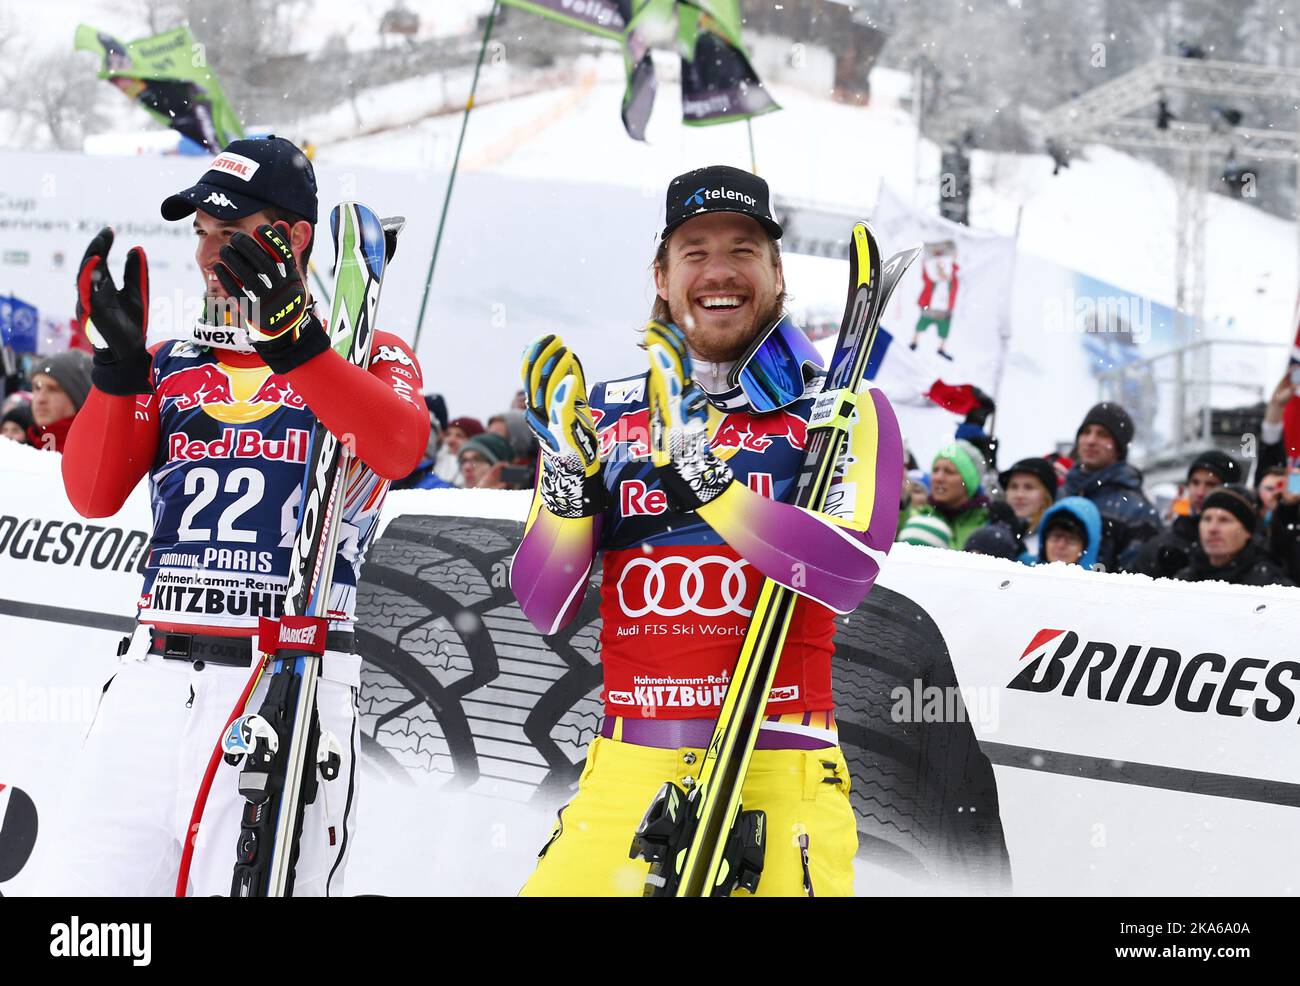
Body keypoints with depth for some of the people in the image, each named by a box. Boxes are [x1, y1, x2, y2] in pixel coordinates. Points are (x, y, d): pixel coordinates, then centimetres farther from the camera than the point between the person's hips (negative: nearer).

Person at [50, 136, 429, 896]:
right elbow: (94, 495, 6)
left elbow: (400, 449, -16)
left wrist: (292, 339, -27)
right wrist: (121, 361, -7)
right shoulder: (170, 367, 20)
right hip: (155, 681, 4)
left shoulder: (370, 356, 8)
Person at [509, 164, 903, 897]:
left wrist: (696, 472, -22)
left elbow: (848, 571, -14)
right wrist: (569, 477, -10)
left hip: (779, 773, -2)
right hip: (628, 774, 3)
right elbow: (544, 610, 7)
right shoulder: (605, 418, 12)